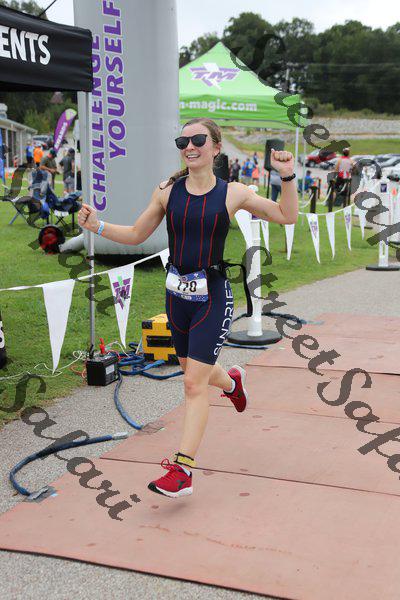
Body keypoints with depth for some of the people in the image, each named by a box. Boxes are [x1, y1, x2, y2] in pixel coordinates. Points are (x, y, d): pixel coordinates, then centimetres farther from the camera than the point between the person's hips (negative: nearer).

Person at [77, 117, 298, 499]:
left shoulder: (232, 193, -5)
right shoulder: (167, 191, 1)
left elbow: (287, 217, 6)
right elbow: (136, 234, 10)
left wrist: (287, 177, -9)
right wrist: (97, 226, -4)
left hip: (213, 298, -4)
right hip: (177, 295, 4)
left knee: (194, 385, -8)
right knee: (193, 373, 22)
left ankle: (182, 470, -2)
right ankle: (232, 381, 57)